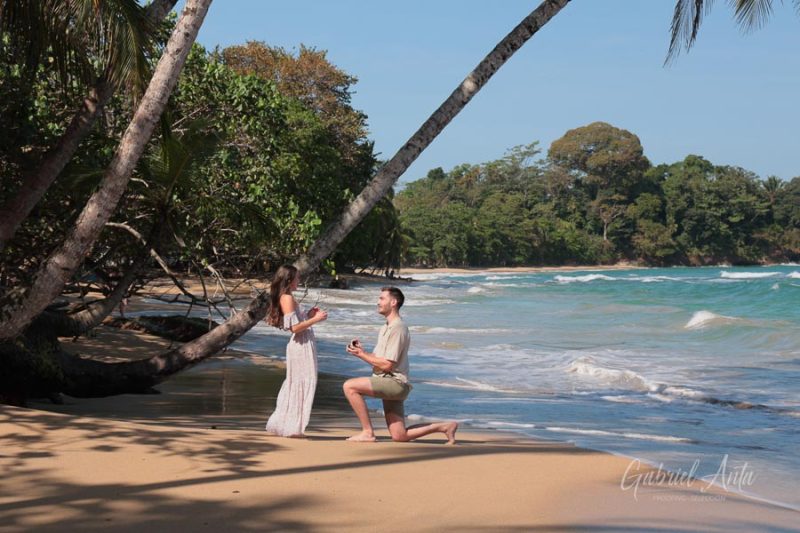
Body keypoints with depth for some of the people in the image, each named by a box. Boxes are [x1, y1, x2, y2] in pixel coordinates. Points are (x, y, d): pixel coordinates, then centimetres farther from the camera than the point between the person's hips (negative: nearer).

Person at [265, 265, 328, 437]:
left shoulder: (287, 298, 15)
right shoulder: (287, 298, -14)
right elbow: (294, 327, -19)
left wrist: (308, 314, 14)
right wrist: (315, 319, -13)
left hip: (303, 344, 10)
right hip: (302, 345, -10)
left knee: (294, 384, 15)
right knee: (302, 383, -4)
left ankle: (282, 424, 22)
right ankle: (293, 427, 2)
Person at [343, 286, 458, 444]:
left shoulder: (397, 328, -13)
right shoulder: (386, 328, 19)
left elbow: (387, 365, -18)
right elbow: (378, 360, 20)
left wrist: (361, 355, -13)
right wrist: (362, 351, 3)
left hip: (394, 382, -10)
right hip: (391, 385, 10)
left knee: (350, 386, -20)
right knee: (399, 436, 8)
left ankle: (367, 432, -16)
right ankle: (446, 426, 17)